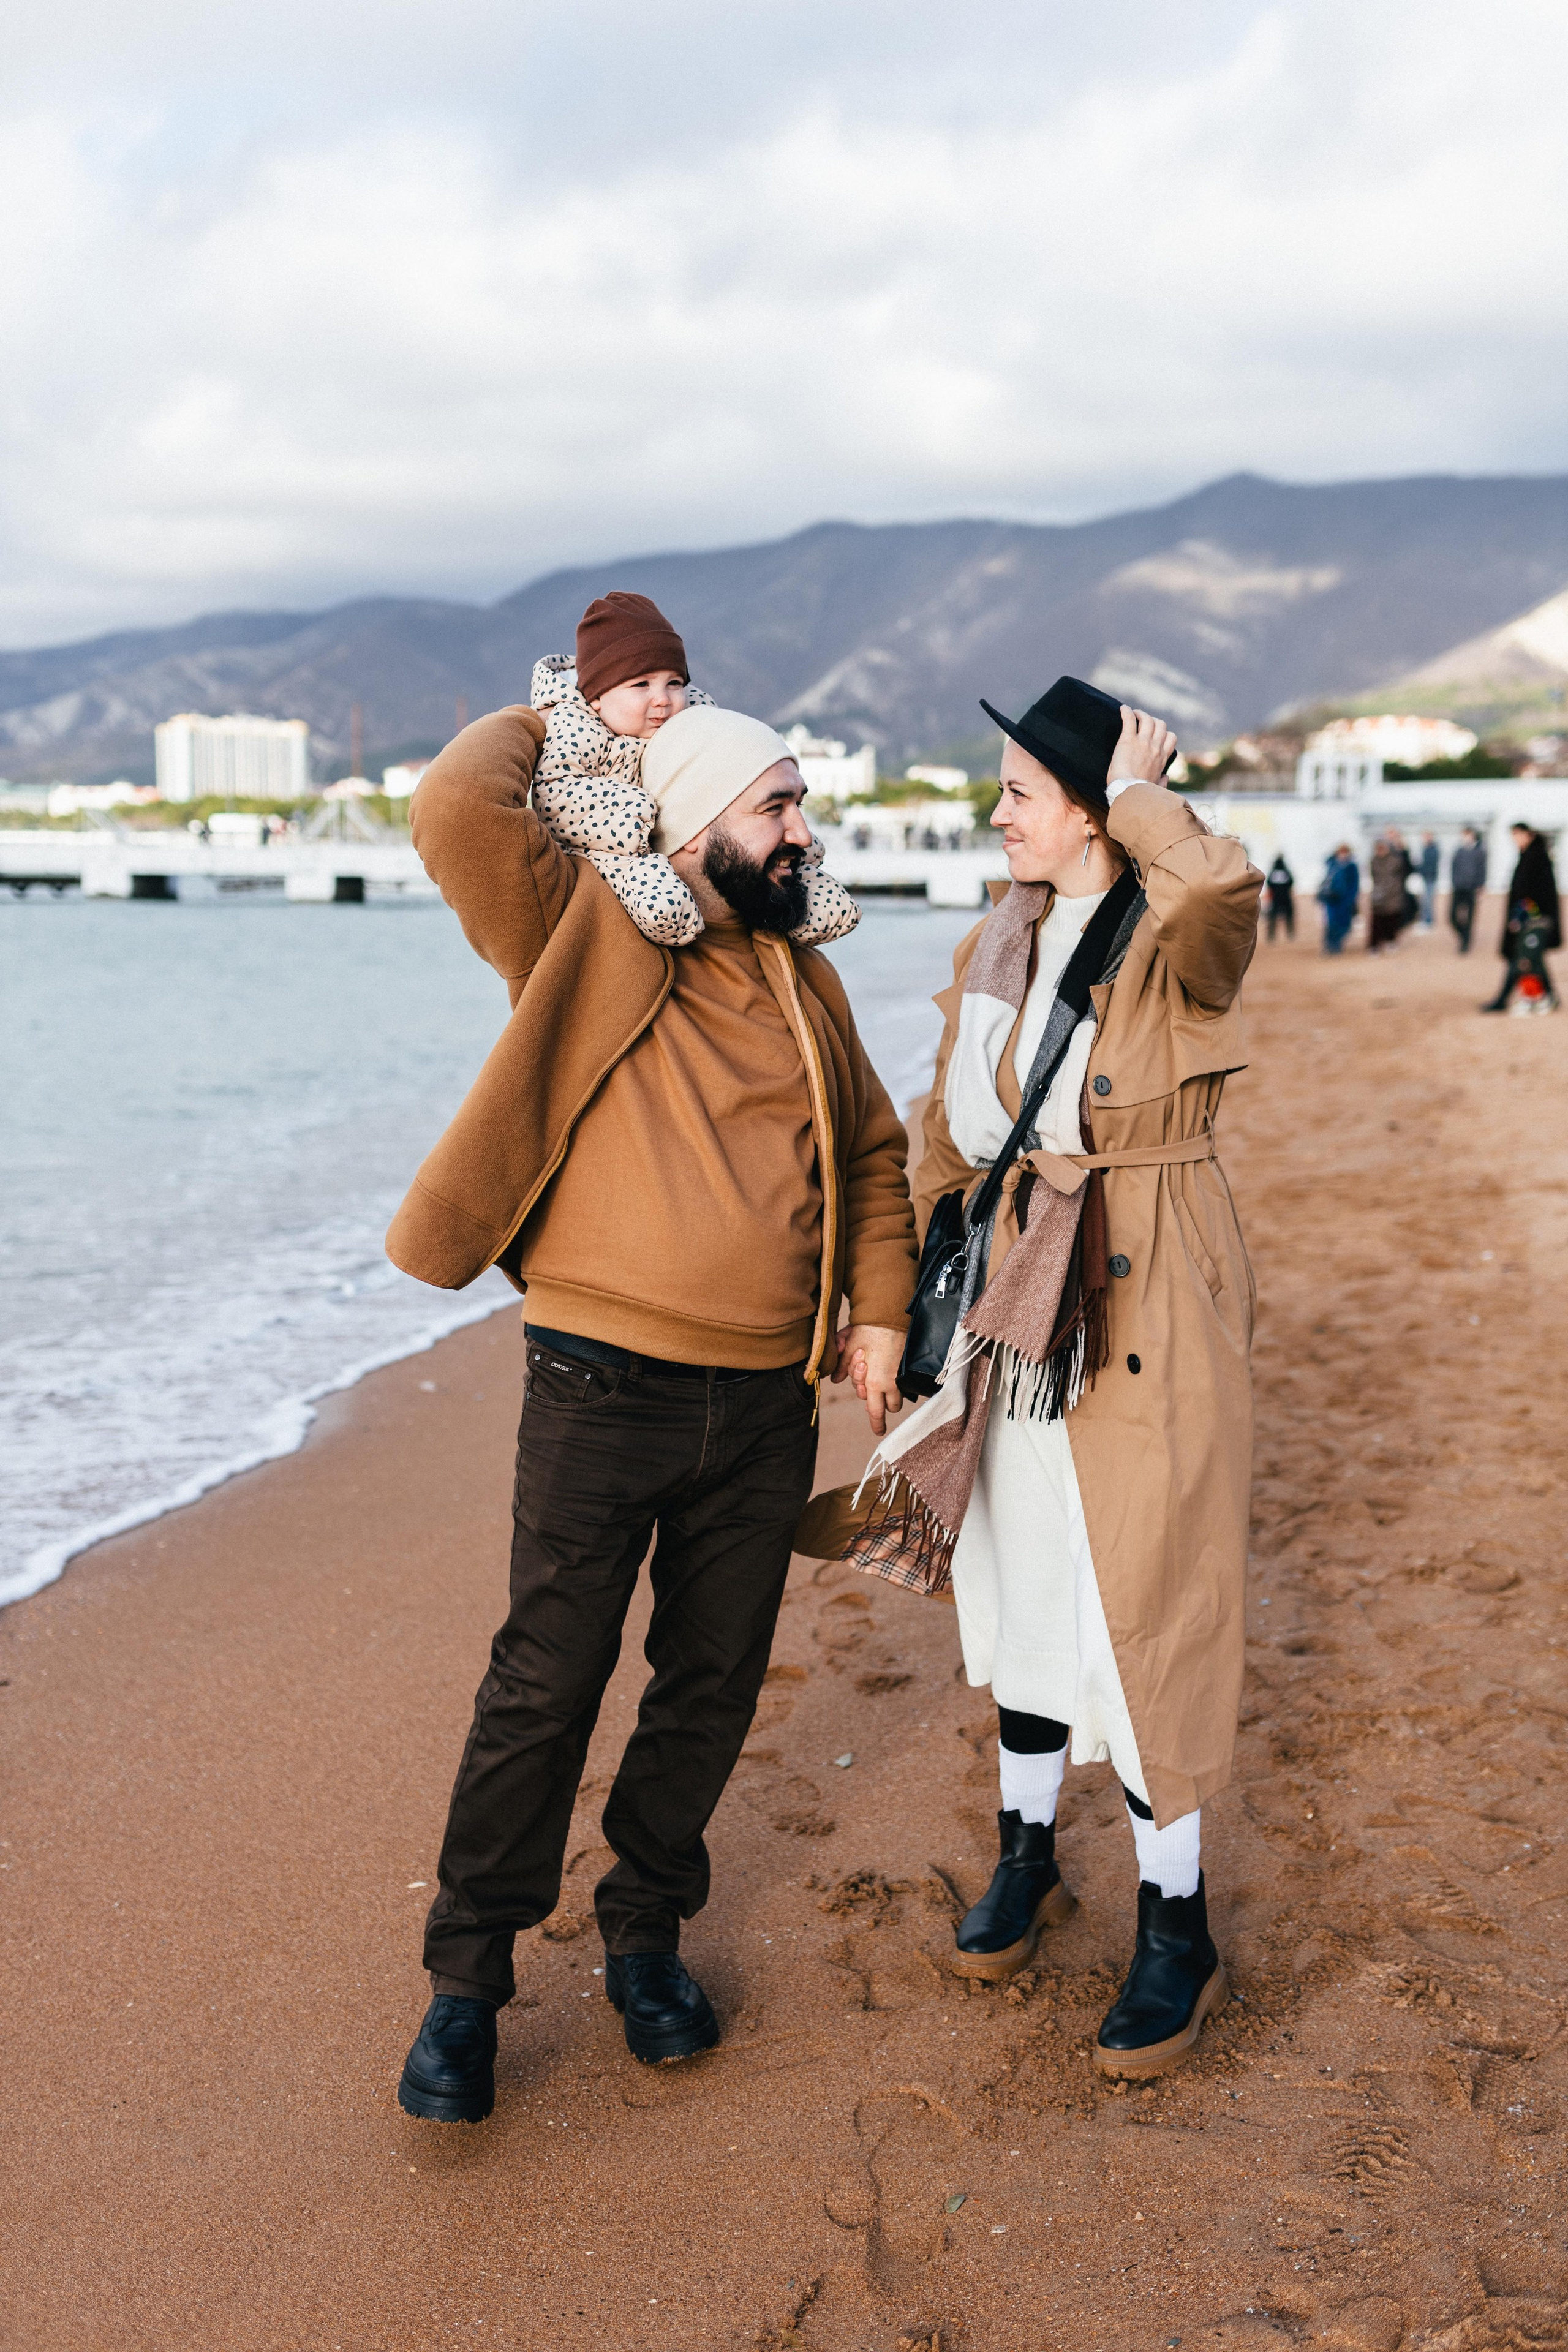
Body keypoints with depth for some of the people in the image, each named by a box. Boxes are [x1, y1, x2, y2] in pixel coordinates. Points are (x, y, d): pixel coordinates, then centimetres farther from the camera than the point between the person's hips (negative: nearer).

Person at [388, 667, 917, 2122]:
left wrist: (879, 1310, 9)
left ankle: (646, 1933, 32)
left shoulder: (803, 979, 13)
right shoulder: (585, 939, -4)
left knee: (712, 1688, 13)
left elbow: (873, 1153, 20)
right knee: (545, 1688, 1)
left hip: (766, 1405, 5)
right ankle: (466, 1976, 18)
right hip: (604, 1390, -5)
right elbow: (459, 807, -19)